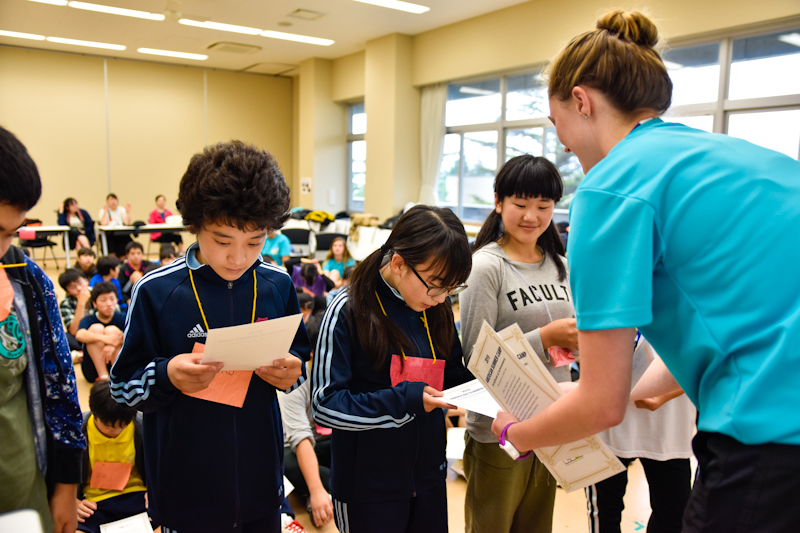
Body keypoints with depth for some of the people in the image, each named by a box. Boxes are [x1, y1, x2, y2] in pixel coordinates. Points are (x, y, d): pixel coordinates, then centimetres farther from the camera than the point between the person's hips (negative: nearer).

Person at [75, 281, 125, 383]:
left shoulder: (121, 318, -2)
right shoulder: (88, 320, -4)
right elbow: (79, 335, -29)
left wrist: (115, 344, -40)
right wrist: (104, 338, -47)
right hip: (93, 370, 0)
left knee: (112, 330, -19)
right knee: (96, 328, -19)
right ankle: (103, 377, -27)